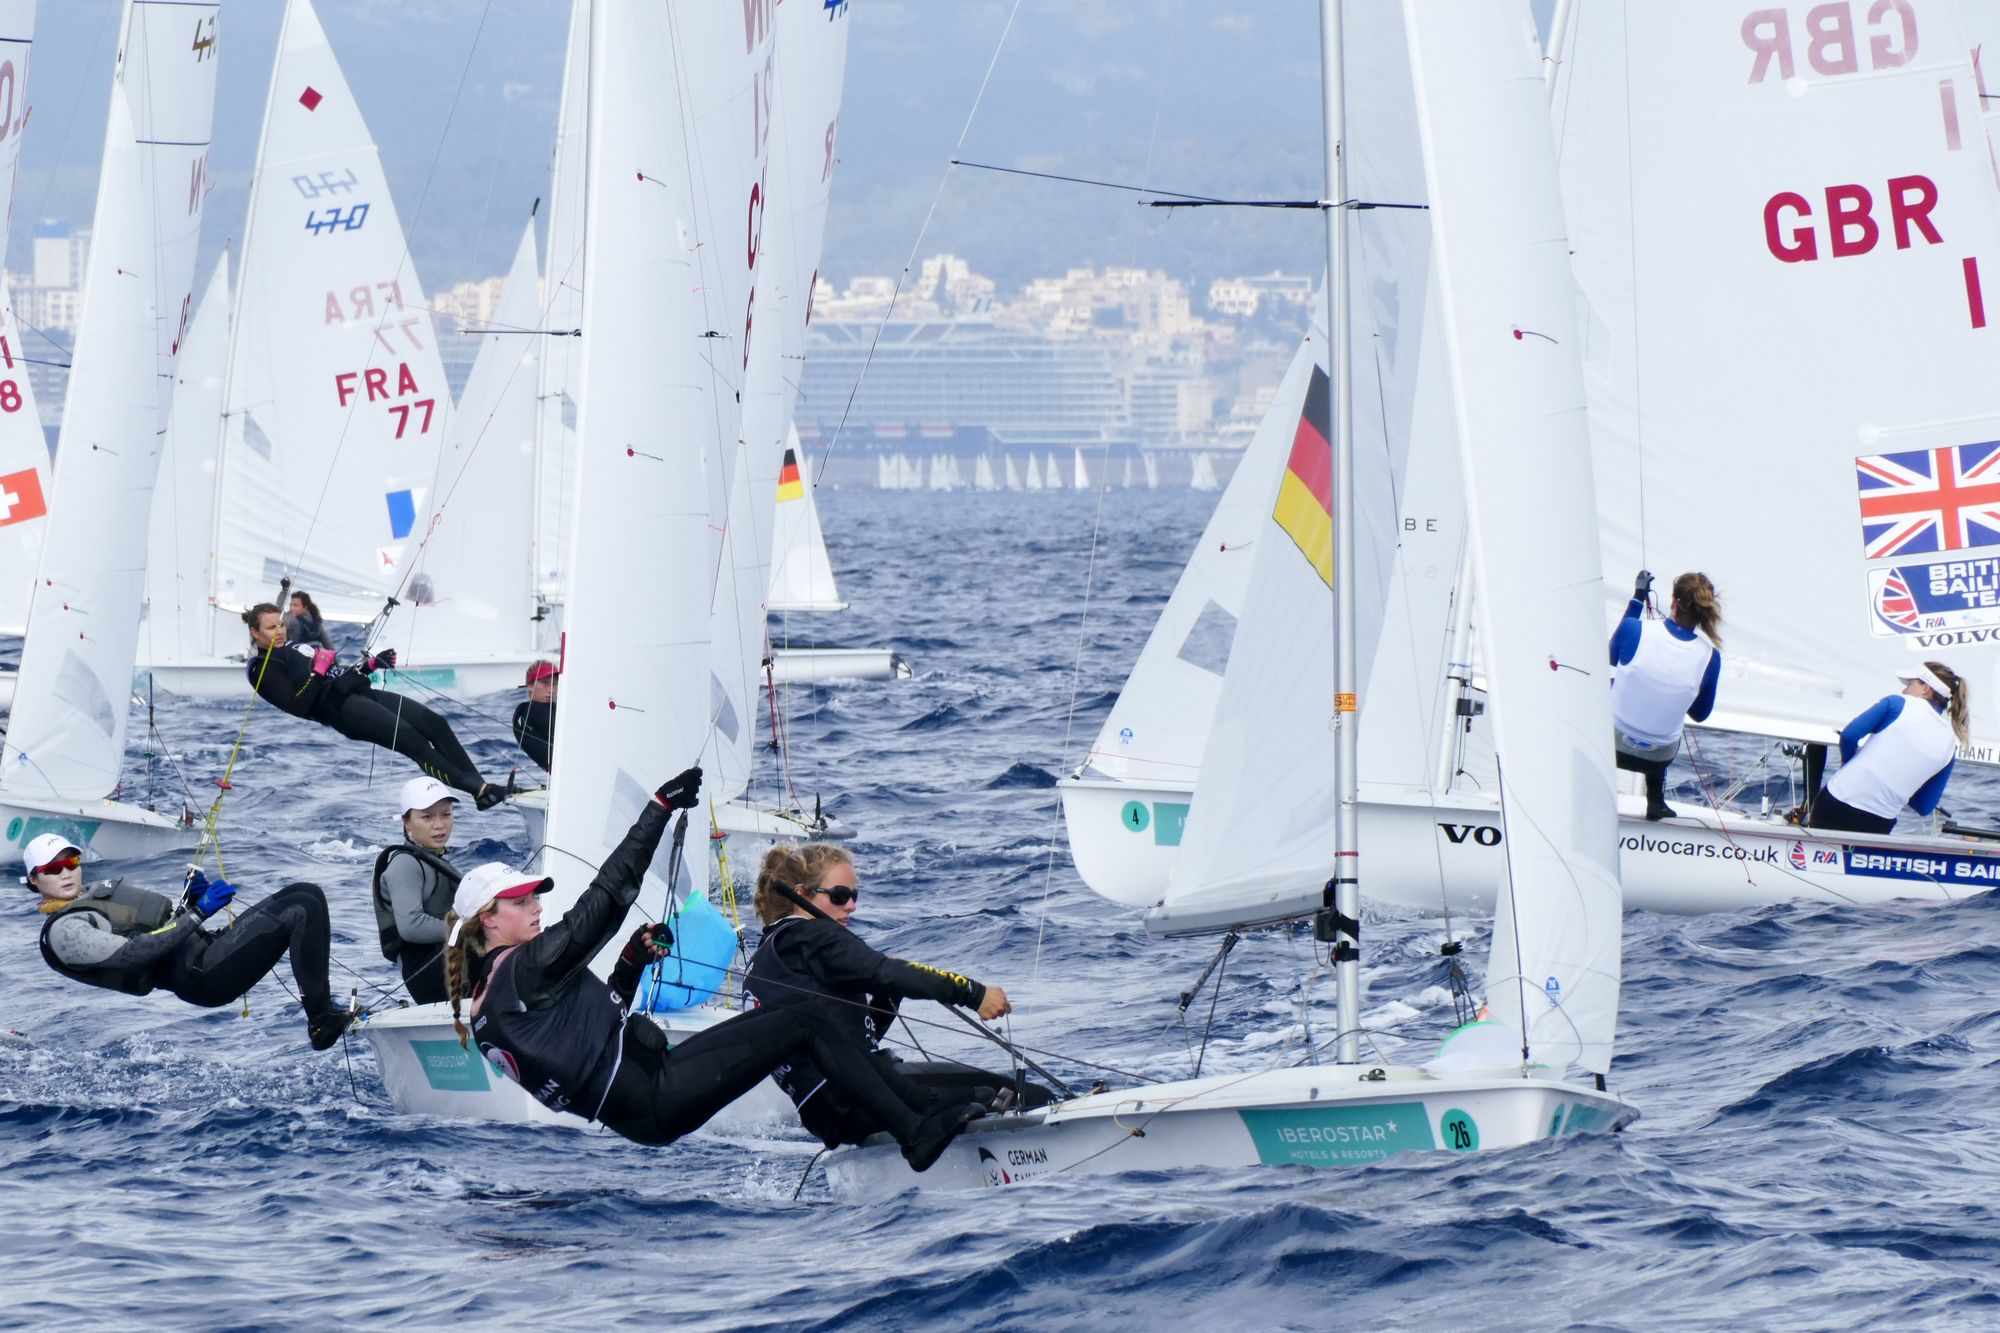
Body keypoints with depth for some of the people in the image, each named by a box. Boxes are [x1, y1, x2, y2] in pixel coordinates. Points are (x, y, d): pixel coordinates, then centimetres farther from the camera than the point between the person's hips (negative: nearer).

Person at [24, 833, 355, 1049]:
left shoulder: (101, 891, 23)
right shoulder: (64, 933, -7)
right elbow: (132, 952, -21)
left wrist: (190, 899, 3)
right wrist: (197, 914, -22)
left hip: (210, 944, 10)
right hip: (202, 974, -10)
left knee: (308, 893, 1)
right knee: (303, 910, -20)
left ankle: (319, 1001, -2)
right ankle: (322, 1022, -17)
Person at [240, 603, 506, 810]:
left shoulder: (295, 648, 28)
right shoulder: (262, 668, 2)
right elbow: (297, 706, -11)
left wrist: (370, 665, 20)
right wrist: (318, 671, -16)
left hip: (360, 692, 9)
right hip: (339, 708, -9)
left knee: (434, 723, -9)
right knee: (410, 738, -25)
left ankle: (477, 781, -15)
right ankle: (476, 789, -30)